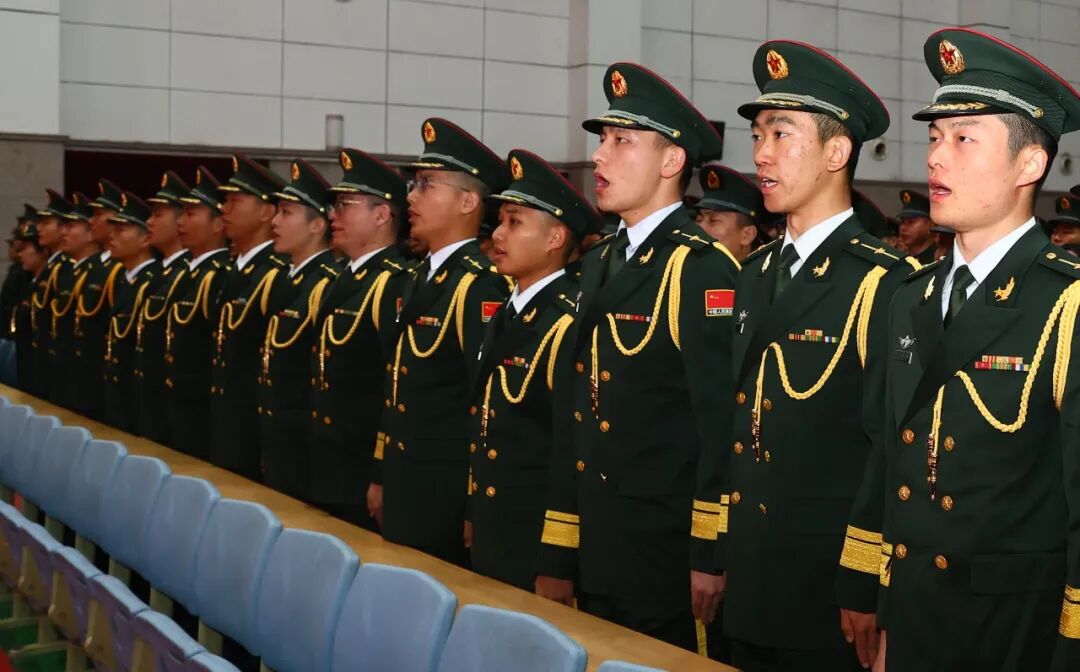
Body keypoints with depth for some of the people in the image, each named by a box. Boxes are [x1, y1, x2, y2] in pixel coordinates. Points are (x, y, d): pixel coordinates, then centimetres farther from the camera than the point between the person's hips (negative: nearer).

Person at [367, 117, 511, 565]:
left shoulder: (479, 286, -16)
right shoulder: (420, 279, 13)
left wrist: (475, 511, -18)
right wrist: (381, 478, 18)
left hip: (447, 499, -9)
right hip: (403, 491, 9)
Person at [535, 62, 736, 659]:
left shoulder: (702, 268, -14)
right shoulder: (599, 264, 12)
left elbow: (723, 422, -19)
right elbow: (572, 414, 12)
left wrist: (710, 558, -18)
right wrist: (558, 558, 12)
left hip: (668, 558, -8)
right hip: (595, 554, 8)